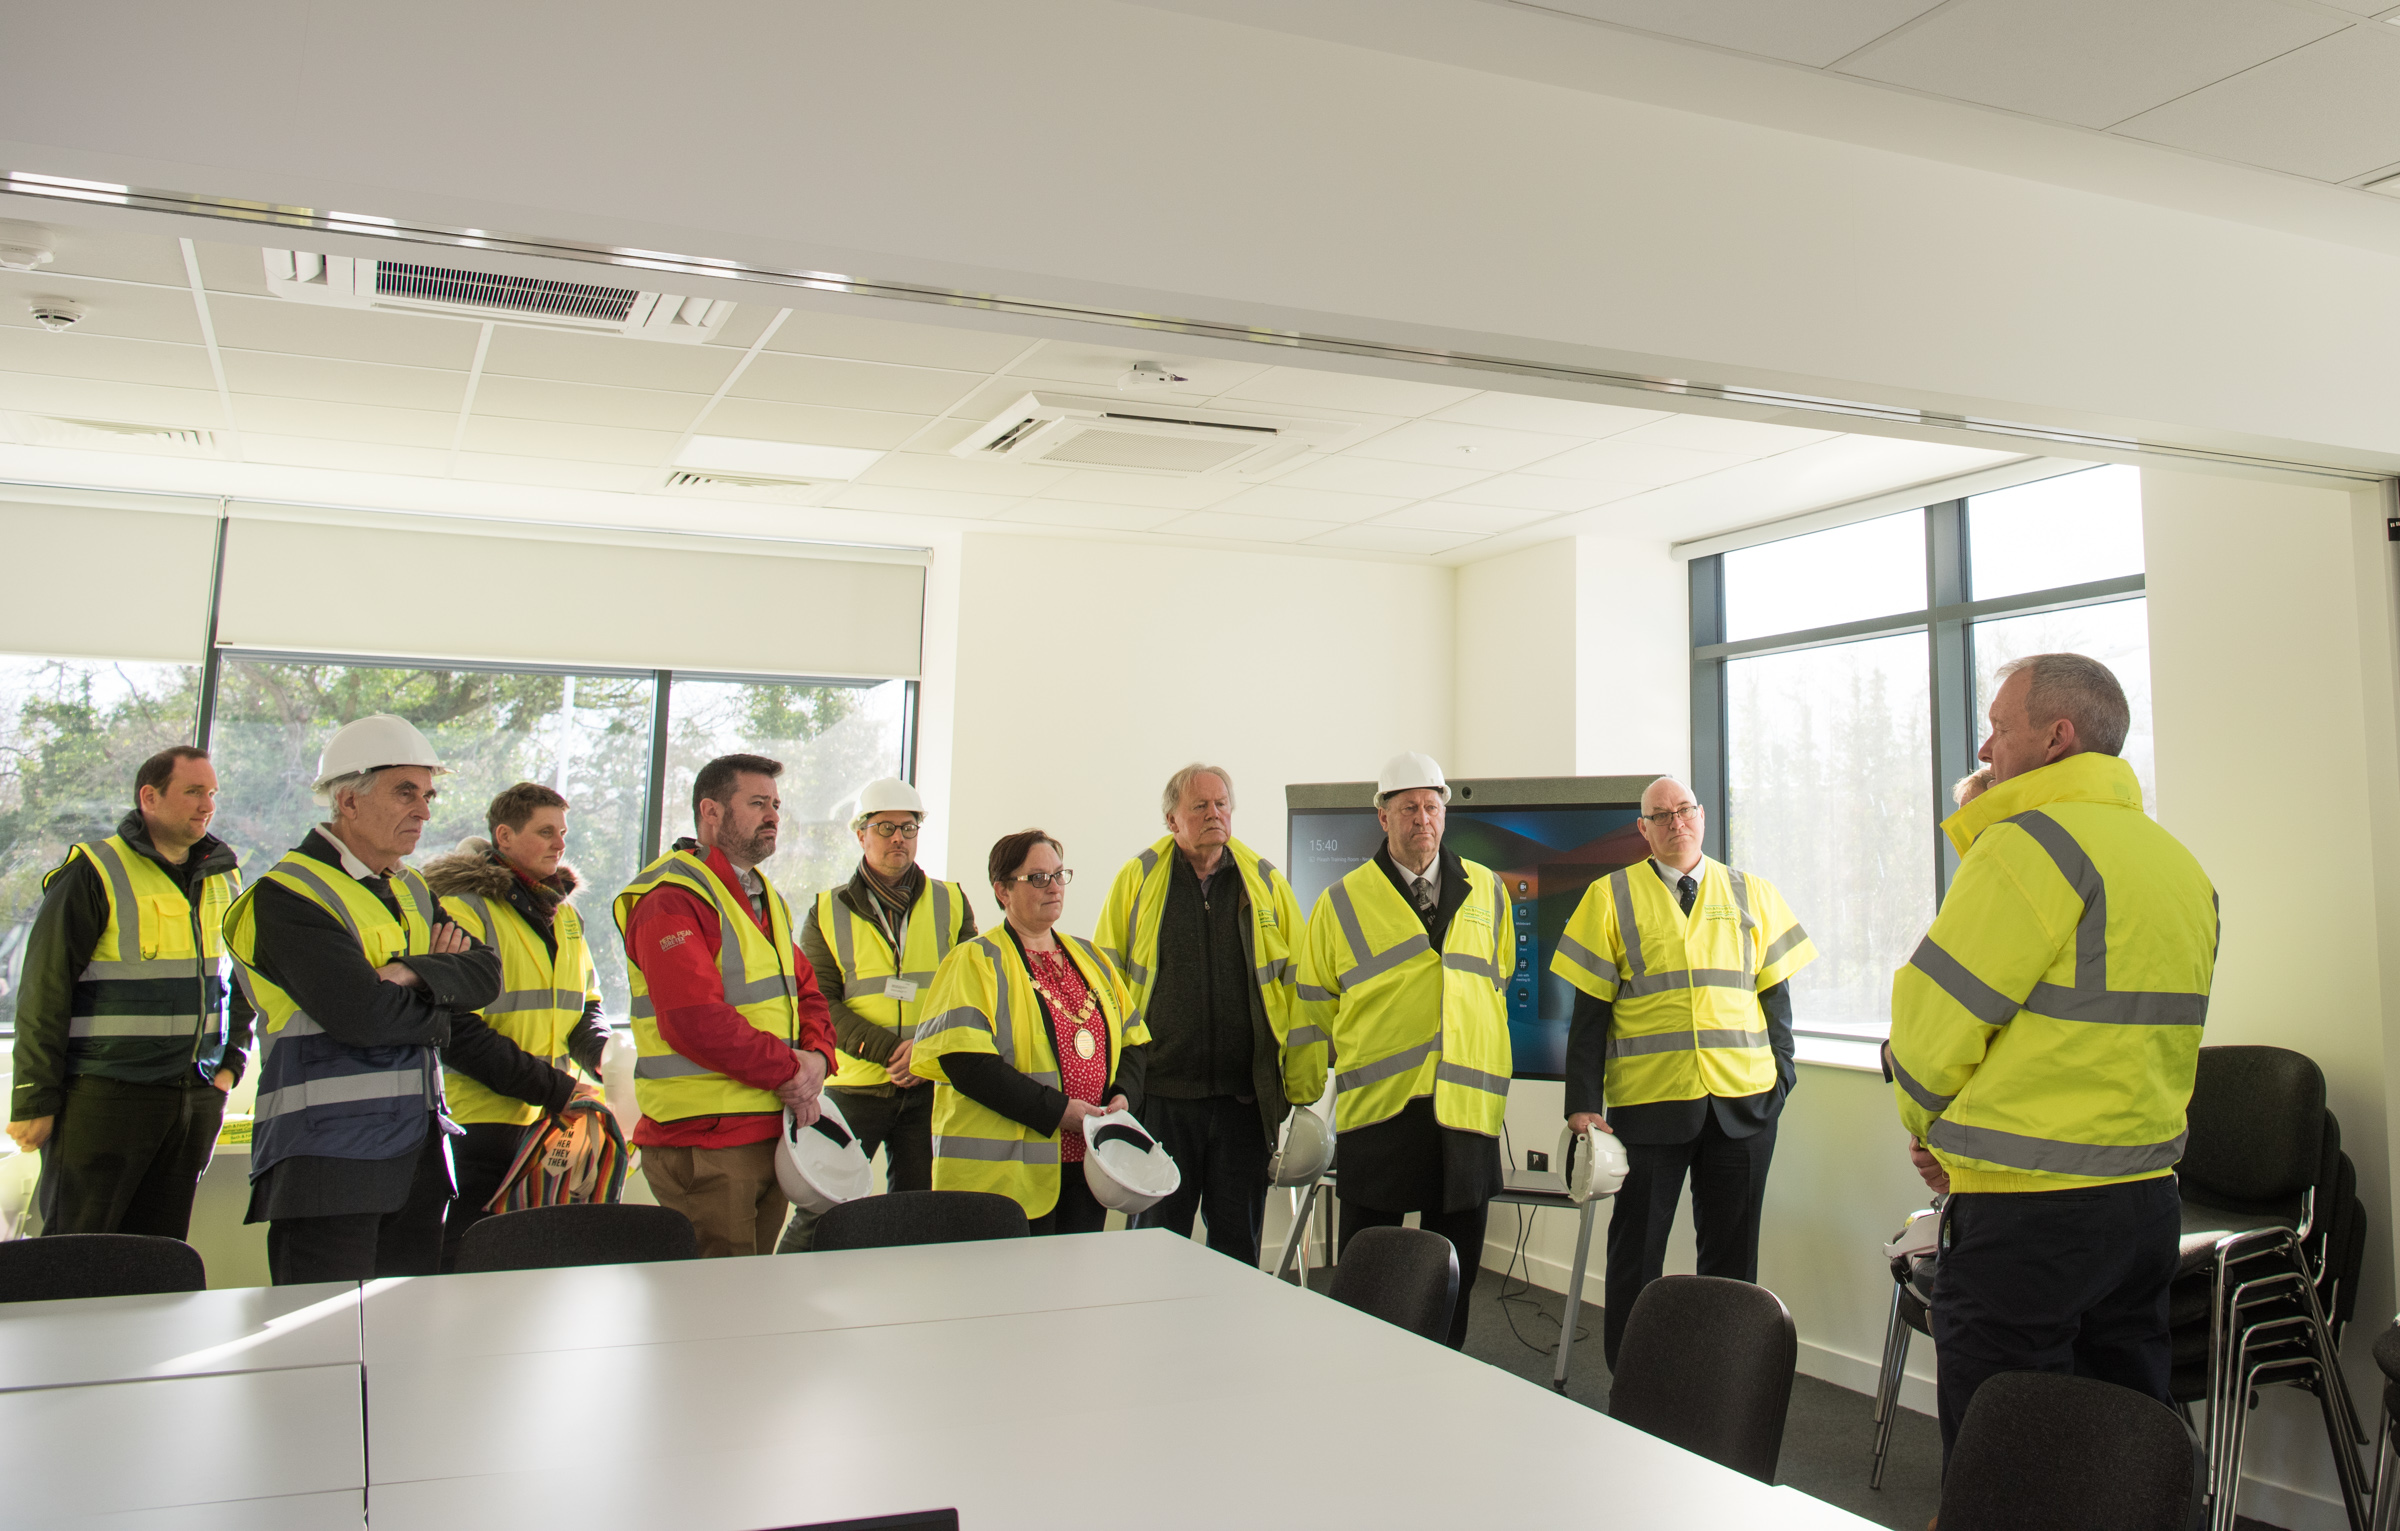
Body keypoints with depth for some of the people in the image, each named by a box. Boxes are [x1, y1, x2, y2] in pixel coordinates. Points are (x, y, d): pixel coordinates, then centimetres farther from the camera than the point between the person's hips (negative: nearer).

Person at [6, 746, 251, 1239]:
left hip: (196, 1100, 6)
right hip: (104, 1099, -5)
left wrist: (230, 1063, 11)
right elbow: (44, 991, -8)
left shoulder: (222, 880, 13)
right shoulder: (94, 873, -7)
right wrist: (35, 1101, -10)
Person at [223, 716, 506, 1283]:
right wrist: (442, 1009, -3)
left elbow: (486, 974, 4)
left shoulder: (411, 892, 17)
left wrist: (415, 974, -14)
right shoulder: (287, 894, -9)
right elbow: (360, 1013, -21)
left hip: (416, 1158, 7)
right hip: (327, 1164, -7)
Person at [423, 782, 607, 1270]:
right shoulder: (462, 909, -9)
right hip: (484, 1121, -7)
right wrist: (551, 1088, -17)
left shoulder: (563, 914, 17)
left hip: (552, 1123, 7)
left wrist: (602, 1053, 0)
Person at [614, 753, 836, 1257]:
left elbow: (807, 993, 20)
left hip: (772, 1133, 9)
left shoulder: (765, 898, 19)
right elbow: (697, 1022, -22)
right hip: (703, 1141, -9)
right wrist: (790, 1071, -15)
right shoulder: (672, 898, -13)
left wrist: (817, 1057, -2)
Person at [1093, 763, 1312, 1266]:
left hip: (1244, 1095, 1)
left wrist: (1302, 1088, 1)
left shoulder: (1266, 883, 7)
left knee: (1239, 1239, 9)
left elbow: (1297, 984, 6)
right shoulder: (1137, 880, 4)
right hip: (1161, 1093, -1)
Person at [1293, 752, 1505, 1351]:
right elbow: (1315, 1008, 8)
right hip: (1377, 1104, -2)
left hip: (1465, 1103, 2)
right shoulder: (1343, 901, 4)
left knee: (1455, 1267, 10)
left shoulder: (1486, 891, 11)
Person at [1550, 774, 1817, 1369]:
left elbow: (1775, 991, 12)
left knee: (1732, 1253, 9)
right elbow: (1590, 1010, 0)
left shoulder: (1751, 894, 11)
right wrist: (1583, 1103, -6)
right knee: (1636, 1252, 5)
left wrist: (1781, 1075, 1)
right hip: (1647, 1099, -2)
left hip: (1743, 1101, 2)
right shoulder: (1611, 897, 3)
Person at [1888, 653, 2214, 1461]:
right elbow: (2142, 1029, 16)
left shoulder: (2031, 844, -15)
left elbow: (1936, 1015, -14)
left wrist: (1928, 1128, 5)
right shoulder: (2182, 864, 13)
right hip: (2147, 1195, 9)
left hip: (2028, 1212, -9)